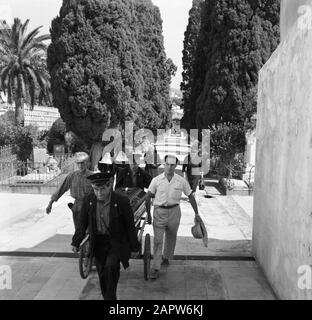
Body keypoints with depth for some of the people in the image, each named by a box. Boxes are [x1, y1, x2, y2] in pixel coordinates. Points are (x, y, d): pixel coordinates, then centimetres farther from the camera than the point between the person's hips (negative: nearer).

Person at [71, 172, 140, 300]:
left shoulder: (122, 201, -19)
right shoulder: (88, 200, -10)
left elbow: (130, 226, -9)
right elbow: (82, 223, 3)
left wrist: (134, 247, -2)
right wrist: (76, 242, 3)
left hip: (116, 242, -3)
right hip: (98, 243, 4)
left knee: (111, 267, -22)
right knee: (102, 274, 10)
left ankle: (111, 296, 0)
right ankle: (106, 297, 31)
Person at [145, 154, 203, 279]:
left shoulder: (181, 181, -3)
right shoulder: (156, 180, -5)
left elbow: (191, 197, 4)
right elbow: (148, 198, 2)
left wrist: (196, 214, 4)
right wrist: (148, 214, 4)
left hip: (174, 211, 2)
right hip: (159, 212, -2)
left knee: (171, 238, 17)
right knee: (157, 240, -4)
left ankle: (166, 257, 42)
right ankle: (155, 268, 1)